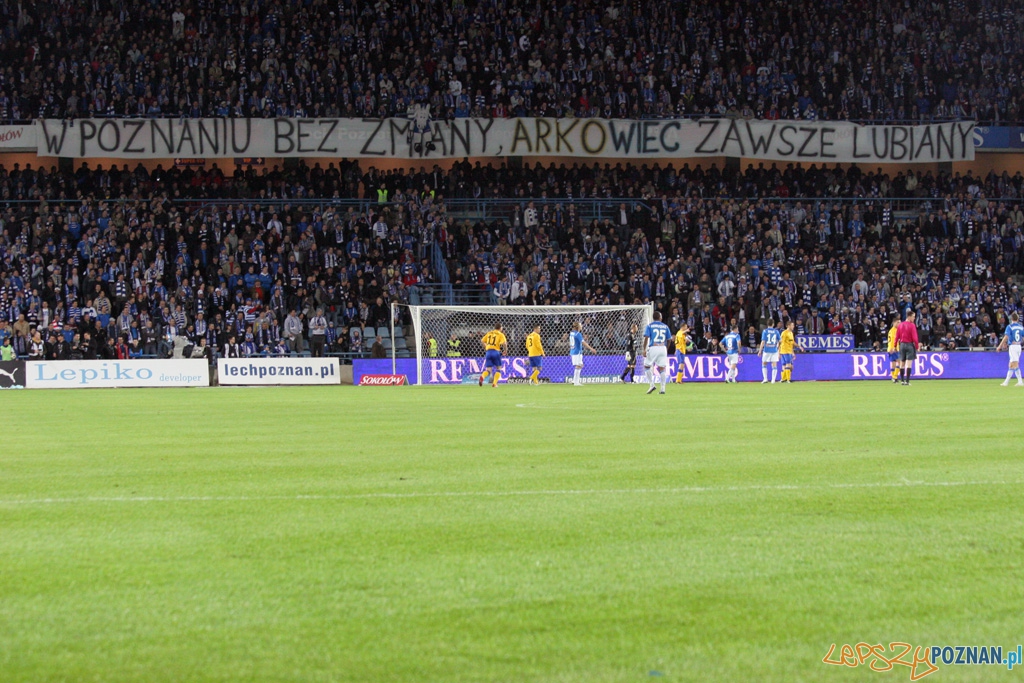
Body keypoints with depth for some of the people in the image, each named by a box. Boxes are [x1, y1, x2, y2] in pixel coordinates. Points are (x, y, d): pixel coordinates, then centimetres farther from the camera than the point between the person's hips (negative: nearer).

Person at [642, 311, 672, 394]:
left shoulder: (650, 325, 3)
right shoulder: (665, 326, 11)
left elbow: (646, 338, -7)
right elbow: (668, 339, 13)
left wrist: (644, 349, -7)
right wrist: (666, 349, 25)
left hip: (653, 348, -3)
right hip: (663, 348, 3)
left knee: (647, 366, 10)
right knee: (662, 368, 5)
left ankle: (652, 385, -3)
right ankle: (663, 388, 2)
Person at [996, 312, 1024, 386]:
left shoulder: (1009, 327, -7)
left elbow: (1006, 337, -16)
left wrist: (1000, 346, -14)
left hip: (1012, 346, -6)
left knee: (1015, 364, -7)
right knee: (1011, 364, 11)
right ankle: (1007, 381, 11)